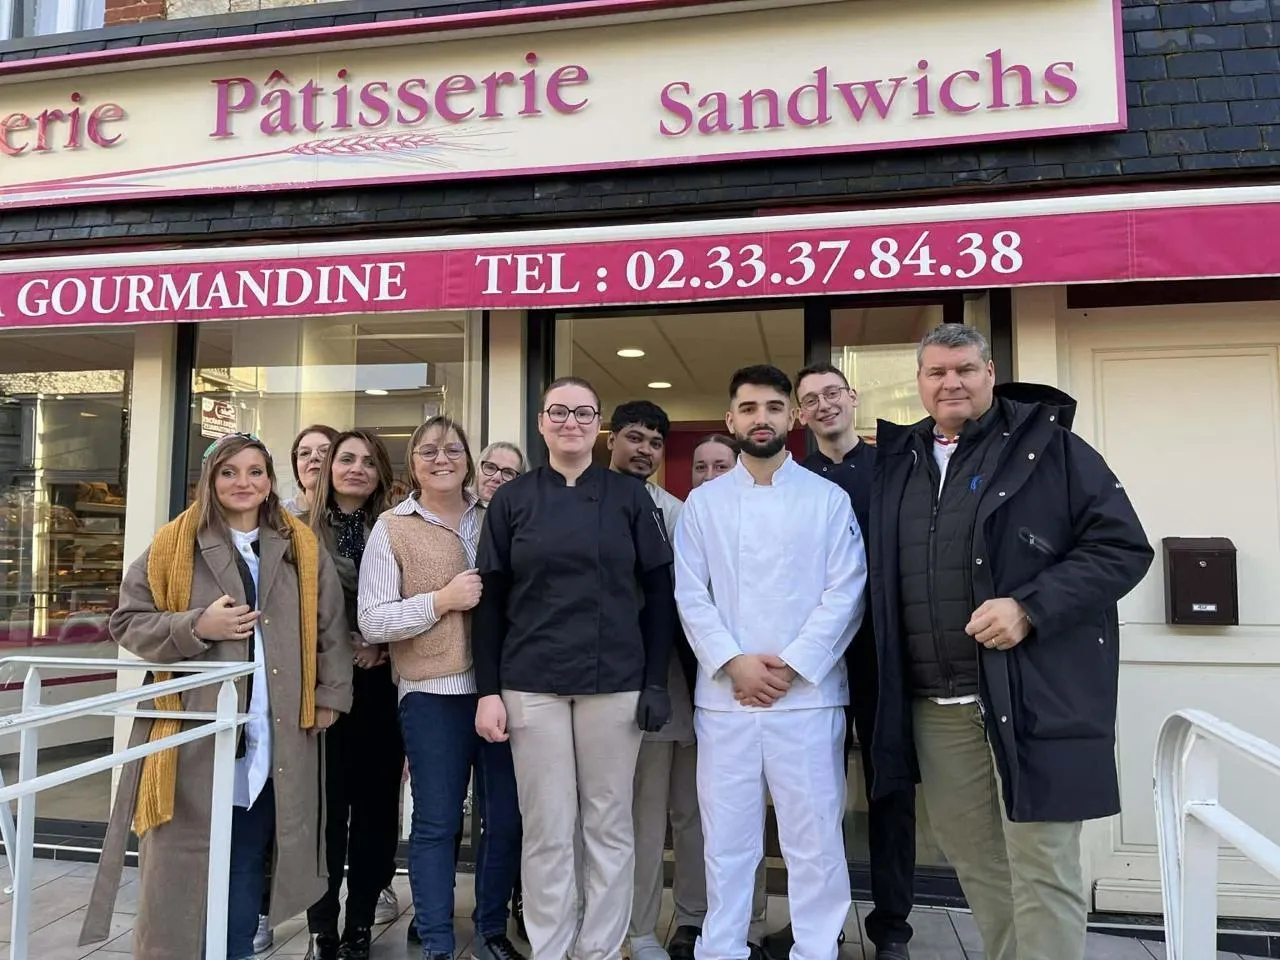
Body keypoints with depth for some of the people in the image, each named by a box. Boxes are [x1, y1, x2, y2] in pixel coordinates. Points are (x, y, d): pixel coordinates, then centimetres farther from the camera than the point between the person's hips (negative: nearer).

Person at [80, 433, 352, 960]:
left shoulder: (302, 547, 7)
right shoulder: (172, 545, 1)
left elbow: (331, 626, 10)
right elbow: (127, 623, 0)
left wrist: (331, 694, 5)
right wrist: (197, 627, -14)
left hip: (273, 738, 2)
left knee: (248, 863, 12)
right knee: (182, 864, 3)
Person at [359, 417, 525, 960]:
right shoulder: (392, 529, 1)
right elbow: (371, 622, -4)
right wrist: (441, 600, -14)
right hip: (433, 694, -3)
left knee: (506, 819, 11)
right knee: (436, 823, 6)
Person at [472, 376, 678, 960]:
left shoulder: (629, 497, 3)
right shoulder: (512, 500, 4)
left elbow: (658, 592, 3)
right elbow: (490, 600, 3)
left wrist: (656, 680, -3)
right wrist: (488, 690, -2)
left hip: (615, 682, 0)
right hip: (531, 683, 0)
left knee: (609, 823, 9)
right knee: (546, 828, 6)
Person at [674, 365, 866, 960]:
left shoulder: (829, 499, 5)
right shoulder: (702, 503, 9)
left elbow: (846, 593, -3)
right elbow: (691, 596, 3)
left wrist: (790, 665, -11)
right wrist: (734, 662, -10)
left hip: (809, 694, -1)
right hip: (723, 695, 1)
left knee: (814, 837, 4)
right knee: (726, 837, 8)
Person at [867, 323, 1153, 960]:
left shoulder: (1048, 445, -3)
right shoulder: (896, 462, 12)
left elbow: (1123, 548, -7)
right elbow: (887, 584, 21)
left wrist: (1030, 608, -19)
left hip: (1033, 694, -5)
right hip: (934, 707, 5)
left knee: (1042, 869, 1)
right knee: (973, 858, 16)